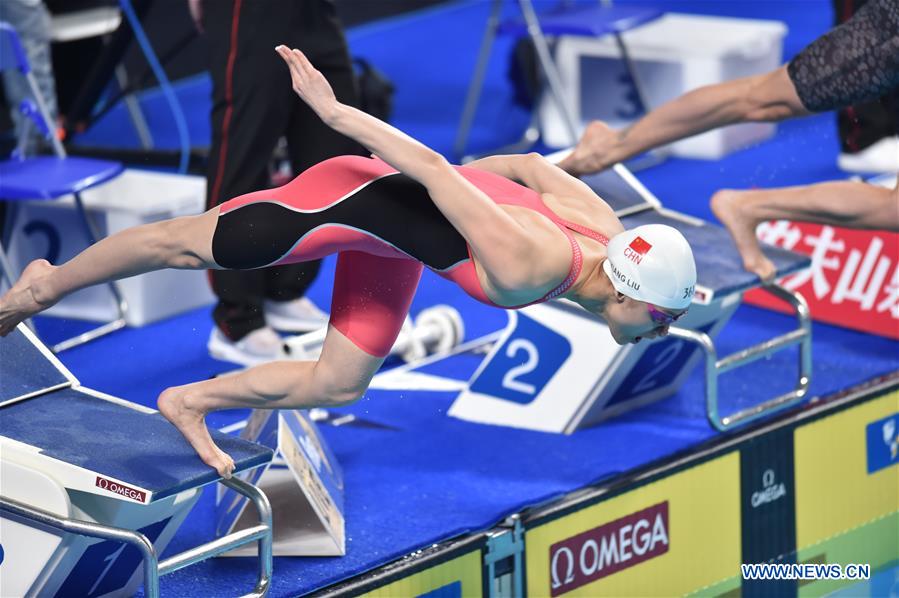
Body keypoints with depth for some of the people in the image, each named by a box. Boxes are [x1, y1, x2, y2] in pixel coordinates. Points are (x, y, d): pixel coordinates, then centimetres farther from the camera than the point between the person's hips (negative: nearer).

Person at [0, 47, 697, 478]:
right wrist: (332, 111, -27)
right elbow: (432, 168, -35)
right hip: (355, 199, -8)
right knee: (184, 246, 13)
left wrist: (472, 173, 19)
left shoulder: (609, 231, -14)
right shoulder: (524, 267, -38)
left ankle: (190, 402, 31)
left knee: (337, 385, 13)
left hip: (397, 233, 8)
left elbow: (530, 165, 2)